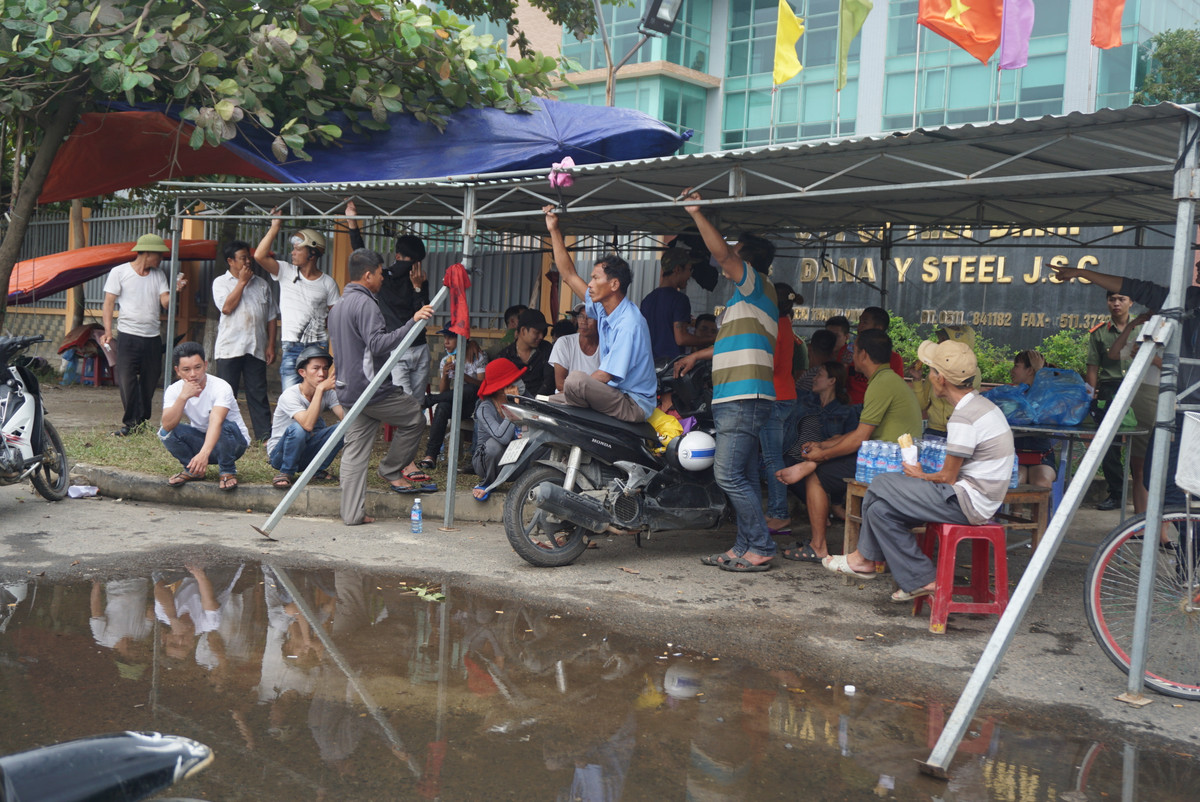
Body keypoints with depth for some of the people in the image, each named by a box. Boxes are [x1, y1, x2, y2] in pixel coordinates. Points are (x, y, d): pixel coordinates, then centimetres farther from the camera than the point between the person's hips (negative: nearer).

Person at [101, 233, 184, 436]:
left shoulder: (158, 275, 12)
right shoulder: (119, 272, 1)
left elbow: (165, 302, 4)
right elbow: (109, 302, -2)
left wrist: (175, 290, -16)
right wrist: (108, 332, -11)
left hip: (153, 337, 4)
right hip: (129, 336, -4)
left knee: (150, 381, 6)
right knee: (126, 380, -12)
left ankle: (142, 422, 16)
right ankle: (132, 421, -7)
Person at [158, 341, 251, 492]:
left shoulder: (221, 387, -27)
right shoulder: (174, 390, -12)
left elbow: (216, 422, -43)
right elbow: (167, 425, -27)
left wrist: (204, 453, -59)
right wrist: (183, 396, -38)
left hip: (235, 441, -4)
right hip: (199, 439, 4)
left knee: (226, 427, -37)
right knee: (165, 432, -21)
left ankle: (227, 471, -10)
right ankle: (192, 470, 4)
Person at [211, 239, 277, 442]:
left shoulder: (261, 284, 14)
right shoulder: (221, 282, 5)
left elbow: (271, 317, 13)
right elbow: (226, 307, -13)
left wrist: (271, 345, 4)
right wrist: (242, 281, -7)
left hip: (256, 348, 2)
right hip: (230, 347, -2)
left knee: (258, 393, 2)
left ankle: (265, 434, 3)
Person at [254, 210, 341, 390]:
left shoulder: (327, 283, 5)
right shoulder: (286, 272, 5)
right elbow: (260, 255, -9)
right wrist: (275, 226, -6)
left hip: (318, 348, 0)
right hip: (291, 348, 0)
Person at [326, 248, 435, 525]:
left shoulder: (338, 307, 20)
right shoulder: (365, 303, -13)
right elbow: (378, 344, -26)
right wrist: (412, 323, -31)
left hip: (350, 390, 10)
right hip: (371, 387, -10)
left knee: (354, 452, 7)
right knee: (414, 415, 9)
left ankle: (352, 513, 7)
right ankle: (391, 469, 14)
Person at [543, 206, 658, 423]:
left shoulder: (629, 323, -22)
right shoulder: (603, 308, 5)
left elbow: (605, 376, -23)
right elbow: (569, 275, 14)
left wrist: (571, 385, -11)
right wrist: (554, 231, 13)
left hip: (633, 404, -9)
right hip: (613, 394, 9)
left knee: (576, 379, -30)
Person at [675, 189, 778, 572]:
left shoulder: (757, 284, -3)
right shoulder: (746, 295, 26)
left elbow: (722, 253, -18)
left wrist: (696, 212, -10)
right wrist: (697, 355, 44)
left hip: (744, 399, -10)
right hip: (733, 398, 10)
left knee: (729, 474, -14)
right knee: (742, 476, 9)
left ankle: (761, 548, -9)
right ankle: (745, 547, 13)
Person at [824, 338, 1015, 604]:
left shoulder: (963, 418, -21)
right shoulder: (981, 405, 12)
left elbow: (948, 477, -16)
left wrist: (921, 476, 3)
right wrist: (925, 477, 8)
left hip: (965, 502, -10)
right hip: (976, 499, 10)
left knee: (880, 485, -7)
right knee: (882, 509, 5)